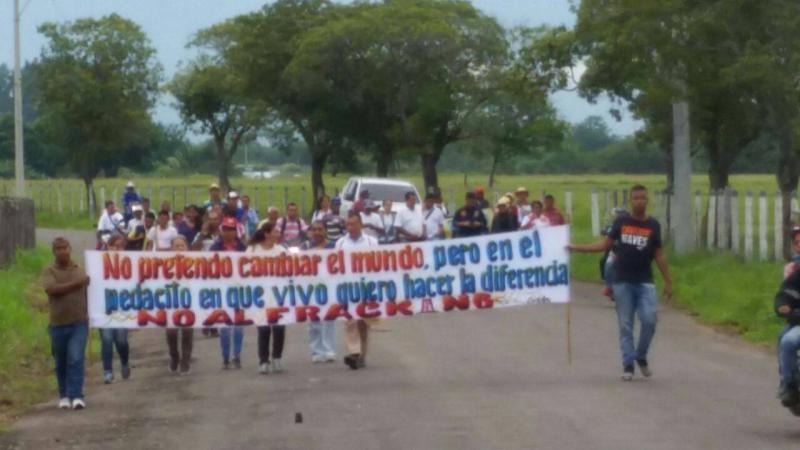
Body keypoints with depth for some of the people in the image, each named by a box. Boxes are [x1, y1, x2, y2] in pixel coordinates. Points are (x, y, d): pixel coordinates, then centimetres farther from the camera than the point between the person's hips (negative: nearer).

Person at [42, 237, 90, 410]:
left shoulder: (80, 270, 7)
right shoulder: (48, 271, -1)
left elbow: (88, 292, 14)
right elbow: (53, 289, -18)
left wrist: (90, 313, 3)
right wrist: (76, 284, -19)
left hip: (79, 323, 0)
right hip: (58, 324, 0)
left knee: (76, 359, -12)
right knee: (61, 362, 10)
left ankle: (76, 396, -13)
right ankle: (64, 395, 25)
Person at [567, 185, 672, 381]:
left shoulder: (653, 225, 3)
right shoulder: (621, 222, 3)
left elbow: (659, 254, 7)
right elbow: (605, 244, 8)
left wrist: (668, 281, 5)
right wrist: (577, 248, 2)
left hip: (645, 282, 0)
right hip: (622, 282, 0)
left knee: (649, 320, -12)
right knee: (625, 325, 2)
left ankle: (641, 356, 10)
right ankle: (628, 365, 7)